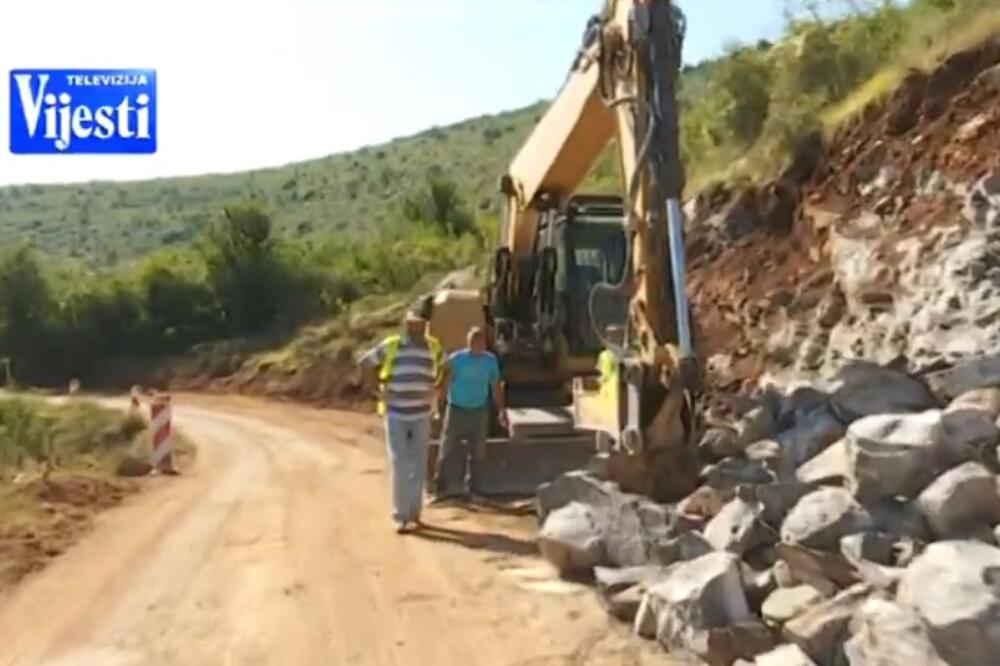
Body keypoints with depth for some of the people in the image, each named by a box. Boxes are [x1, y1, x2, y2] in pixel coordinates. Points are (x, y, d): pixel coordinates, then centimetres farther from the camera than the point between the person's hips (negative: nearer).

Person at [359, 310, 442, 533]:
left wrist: (434, 392, 7)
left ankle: (414, 514, 18)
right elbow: (366, 363, 6)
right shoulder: (391, 345, -4)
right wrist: (378, 391, 0)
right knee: (399, 464, -4)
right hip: (395, 414, -2)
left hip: (422, 415, 3)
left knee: (418, 465, 7)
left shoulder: (433, 347, 4)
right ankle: (401, 516, 4)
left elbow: (443, 370, 20)